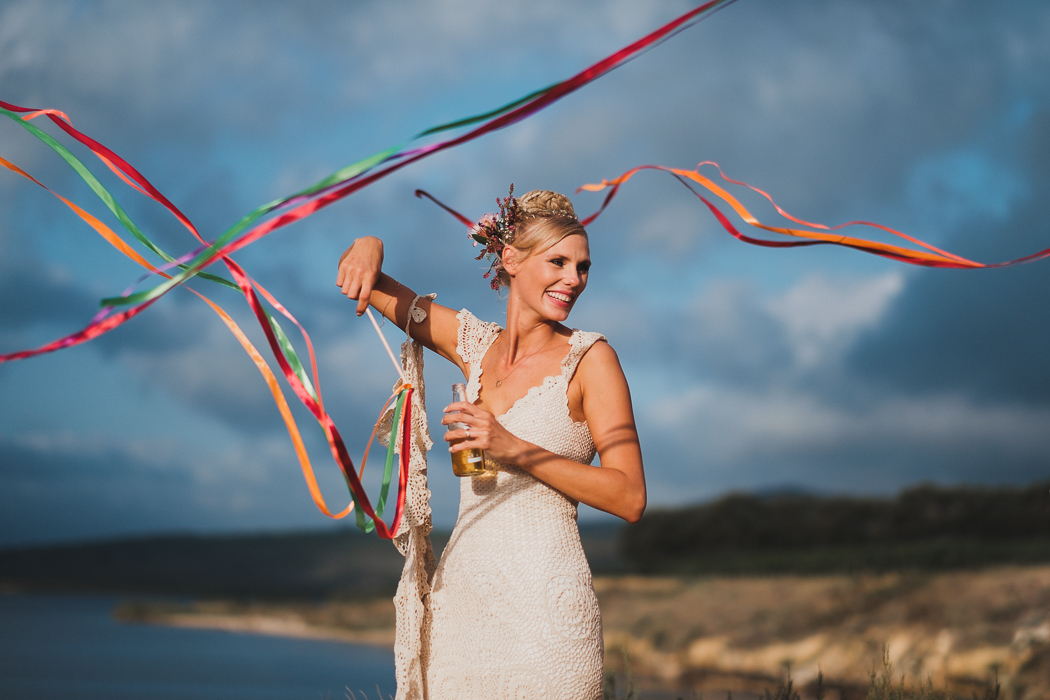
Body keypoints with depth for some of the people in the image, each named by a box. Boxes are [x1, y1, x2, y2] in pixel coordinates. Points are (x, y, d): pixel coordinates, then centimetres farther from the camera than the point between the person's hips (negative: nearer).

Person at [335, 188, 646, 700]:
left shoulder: (588, 358, -5)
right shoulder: (475, 344, 9)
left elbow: (629, 498, -11)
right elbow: (371, 287, 18)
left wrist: (515, 449, -19)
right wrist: (368, 246, -5)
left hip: (543, 605, -4)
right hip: (460, 595, 4)